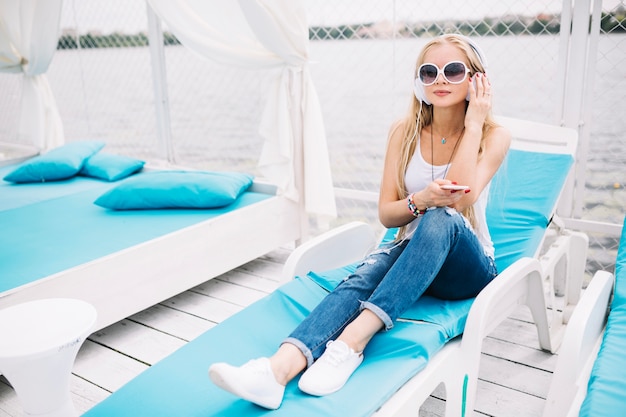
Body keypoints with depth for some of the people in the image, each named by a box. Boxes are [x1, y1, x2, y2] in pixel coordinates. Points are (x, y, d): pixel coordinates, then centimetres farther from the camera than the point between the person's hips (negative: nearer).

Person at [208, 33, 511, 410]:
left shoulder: (494, 136, -5)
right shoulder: (405, 132, 2)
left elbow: (460, 200, -23)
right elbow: (386, 214, -1)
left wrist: (474, 122, -17)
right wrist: (419, 201, -24)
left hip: (466, 268, -2)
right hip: (411, 252, 2)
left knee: (441, 219, -36)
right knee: (363, 276, -32)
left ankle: (352, 342, -44)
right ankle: (279, 369, -51)